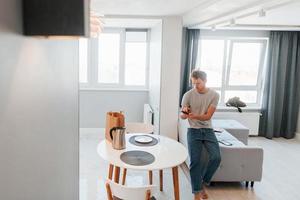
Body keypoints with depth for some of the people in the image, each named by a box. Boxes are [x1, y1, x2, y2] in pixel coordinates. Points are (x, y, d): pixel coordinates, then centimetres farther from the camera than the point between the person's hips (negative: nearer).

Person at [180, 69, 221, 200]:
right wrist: (185, 112, -27)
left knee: (216, 157, -17)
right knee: (195, 161, -13)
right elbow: (182, 116, -2)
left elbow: (208, 116, -11)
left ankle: (203, 184, 7)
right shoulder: (188, 95, -7)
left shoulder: (214, 95, -6)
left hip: (208, 130, 1)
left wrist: (194, 116, -30)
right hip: (193, 131, -1)